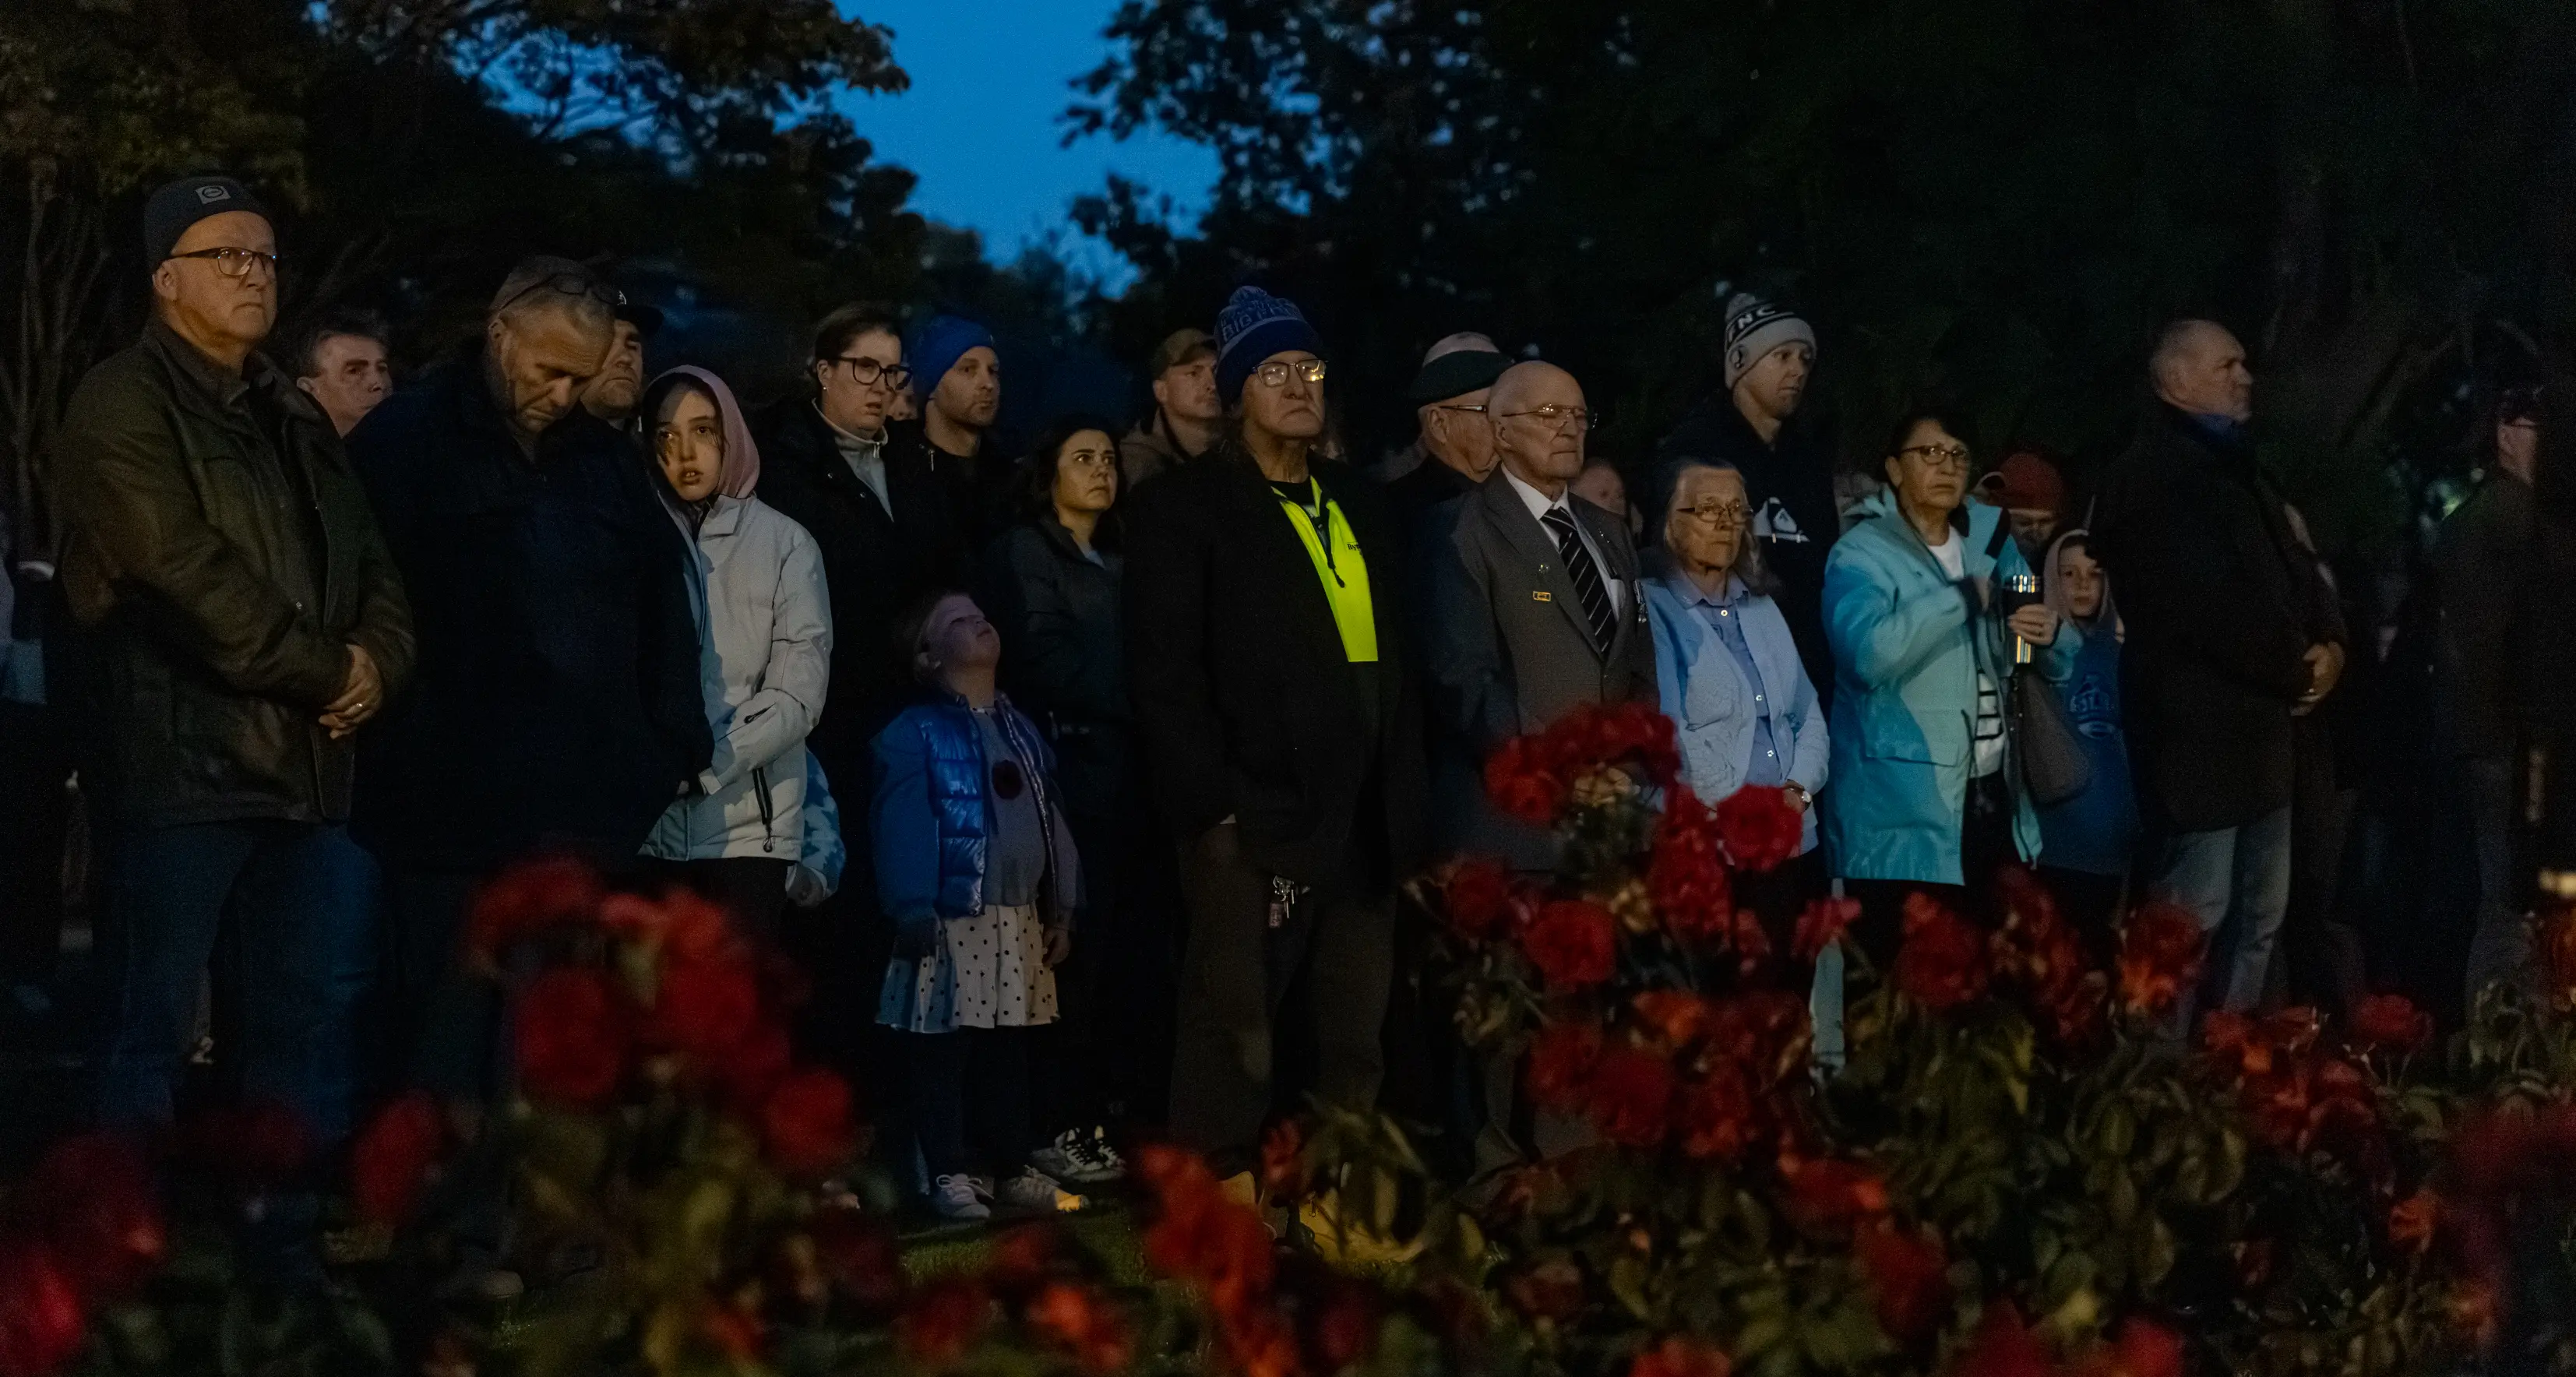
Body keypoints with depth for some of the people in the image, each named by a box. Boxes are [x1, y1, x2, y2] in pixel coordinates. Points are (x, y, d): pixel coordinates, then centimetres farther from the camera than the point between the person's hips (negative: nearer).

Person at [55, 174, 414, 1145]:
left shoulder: (292, 417, 20)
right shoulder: (127, 403, -4)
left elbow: (368, 564, 19)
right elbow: (186, 573, -15)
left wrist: (377, 664, -3)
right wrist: (328, 669, -10)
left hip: (306, 764, 8)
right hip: (183, 762, -8)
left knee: (308, 1027, 9)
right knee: (149, 1027, -5)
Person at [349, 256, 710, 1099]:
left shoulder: (604, 460, 17)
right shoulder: (403, 442, 0)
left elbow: (665, 610, 19)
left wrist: (677, 745, 10)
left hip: (589, 808, 5)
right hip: (452, 807, -5)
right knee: (446, 1056, -2)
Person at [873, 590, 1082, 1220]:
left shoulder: (1021, 730, 17)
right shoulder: (915, 734, -5)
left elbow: (1051, 818, 17)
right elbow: (901, 826, -13)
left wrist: (1062, 907, 13)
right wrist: (913, 910, -20)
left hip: (1021, 920, 6)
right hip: (953, 919, -6)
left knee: (1009, 1049, 12)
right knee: (944, 1051, -3)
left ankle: (1013, 1166, 20)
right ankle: (948, 1174, 1)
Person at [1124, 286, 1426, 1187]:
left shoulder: (1359, 507, 20)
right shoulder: (1184, 510, 1)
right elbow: (1164, 675, -6)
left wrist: (1405, 801, 11)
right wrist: (1213, 806, -13)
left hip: (1365, 827, 6)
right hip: (1254, 823, -6)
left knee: (1356, 1052, 8)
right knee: (1234, 1044, -6)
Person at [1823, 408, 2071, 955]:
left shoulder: (1992, 545, 15)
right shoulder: (1861, 555, -4)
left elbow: (2059, 664, 16)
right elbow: (1869, 653, -24)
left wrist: (2051, 635, -7)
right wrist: (1960, 597, -17)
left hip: (1997, 801, 6)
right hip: (1905, 819, -6)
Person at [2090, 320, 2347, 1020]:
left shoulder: (2236, 469, 20)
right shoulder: (2151, 479, -14)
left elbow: (2290, 566, 18)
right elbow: (2207, 607, -22)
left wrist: (2329, 643, -3)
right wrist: (2297, 669, -12)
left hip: (2258, 724, 10)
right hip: (2201, 728, -10)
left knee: (2259, 915, 14)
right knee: (2192, 915, -6)